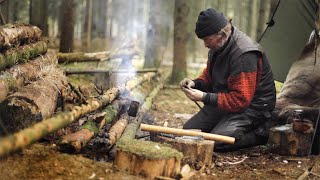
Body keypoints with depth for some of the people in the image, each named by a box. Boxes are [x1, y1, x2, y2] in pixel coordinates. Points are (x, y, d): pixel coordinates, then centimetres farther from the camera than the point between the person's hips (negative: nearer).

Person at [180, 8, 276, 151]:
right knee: (188, 130, 2)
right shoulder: (217, 47, 0)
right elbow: (208, 76, 16)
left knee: (214, 142, -23)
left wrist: (205, 97, -29)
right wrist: (195, 83, -7)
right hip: (223, 103, 9)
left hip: (251, 107, -9)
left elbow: (240, 100, -29)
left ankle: (260, 134, -5)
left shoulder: (244, 55, -29)